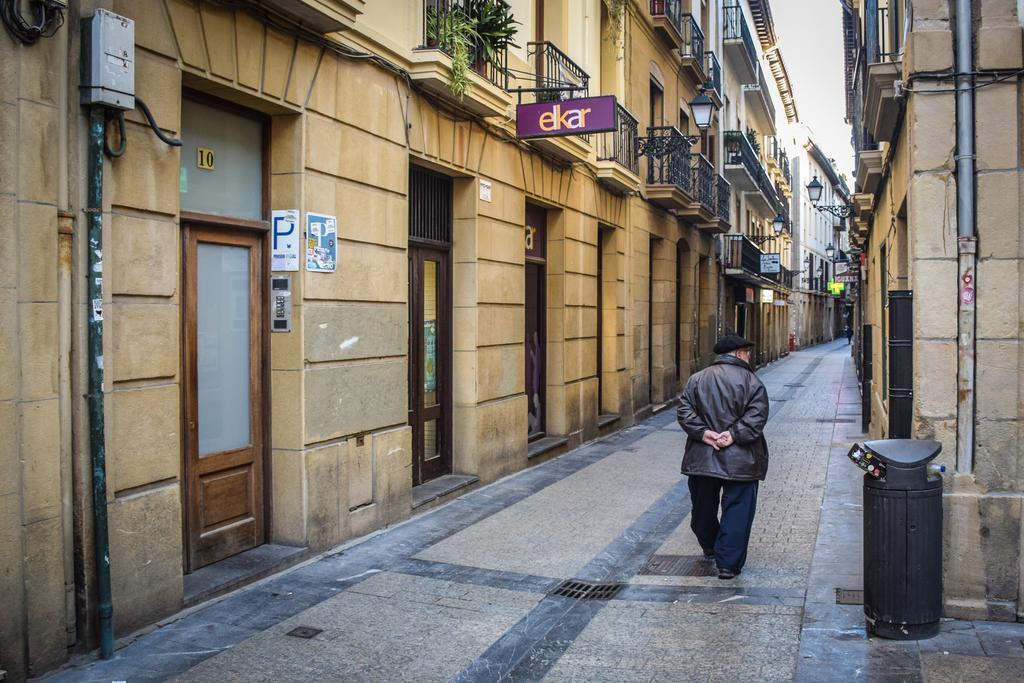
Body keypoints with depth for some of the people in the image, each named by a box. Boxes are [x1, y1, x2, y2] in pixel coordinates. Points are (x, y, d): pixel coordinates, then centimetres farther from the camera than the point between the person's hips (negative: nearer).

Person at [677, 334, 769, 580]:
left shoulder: (697, 379, 5)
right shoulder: (750, 380, -6)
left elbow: (684, 410, -2)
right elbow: (757, 415, -17)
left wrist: (702, 432, -8)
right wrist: (735, 434, -16)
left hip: (702, 457, 4)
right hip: (739, 460, -4)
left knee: (703, 506, 21)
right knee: (737, 510, 2)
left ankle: (710, 547, 41)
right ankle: (728, 563, 0)